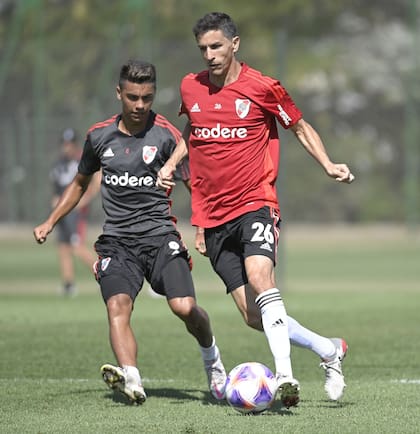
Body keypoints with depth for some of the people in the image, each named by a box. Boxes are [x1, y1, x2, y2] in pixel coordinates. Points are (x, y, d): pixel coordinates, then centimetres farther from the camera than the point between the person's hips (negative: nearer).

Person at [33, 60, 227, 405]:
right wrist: (50, 223, 22)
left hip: (160, 234, -2)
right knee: (117, 306, -24)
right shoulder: (99, 136, 10)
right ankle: (131, 379, -41)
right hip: (117, 242, 2)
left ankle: (210, 354, 16)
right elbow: (80, 183, 26)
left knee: (184, 308, -17)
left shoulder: (166, 135, -1)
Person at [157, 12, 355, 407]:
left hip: (254, 202, -5)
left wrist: (328, 166, -6)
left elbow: (300, 127, 8)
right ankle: (329, 350, 19)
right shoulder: (191, 88, 7)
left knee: (259, 276, -32)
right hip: (212, 215, 5)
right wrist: (171, 163, 12)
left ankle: (284, 376, -36)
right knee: (252, 315, 0)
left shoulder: (262, 87, -5)